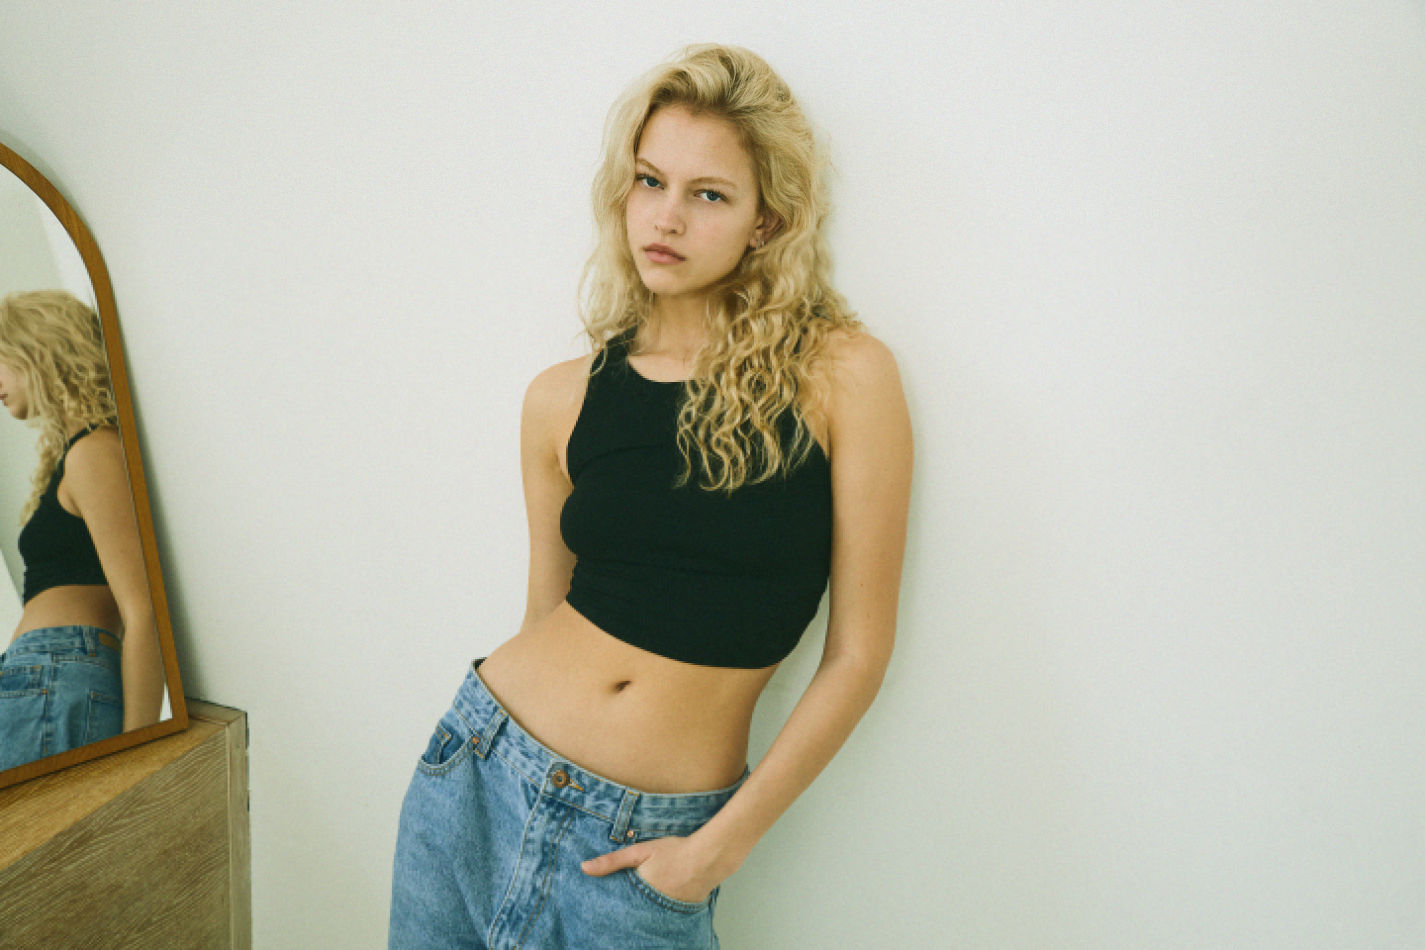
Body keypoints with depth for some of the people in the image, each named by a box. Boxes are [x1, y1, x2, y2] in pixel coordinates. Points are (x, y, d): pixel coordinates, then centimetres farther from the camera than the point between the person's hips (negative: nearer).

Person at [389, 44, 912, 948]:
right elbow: (548, 611, 9)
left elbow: (858, 652, -8)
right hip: (486, 769, 4)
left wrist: (722, 845, -8)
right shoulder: (565, 398, 0)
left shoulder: (842, 374, -10)